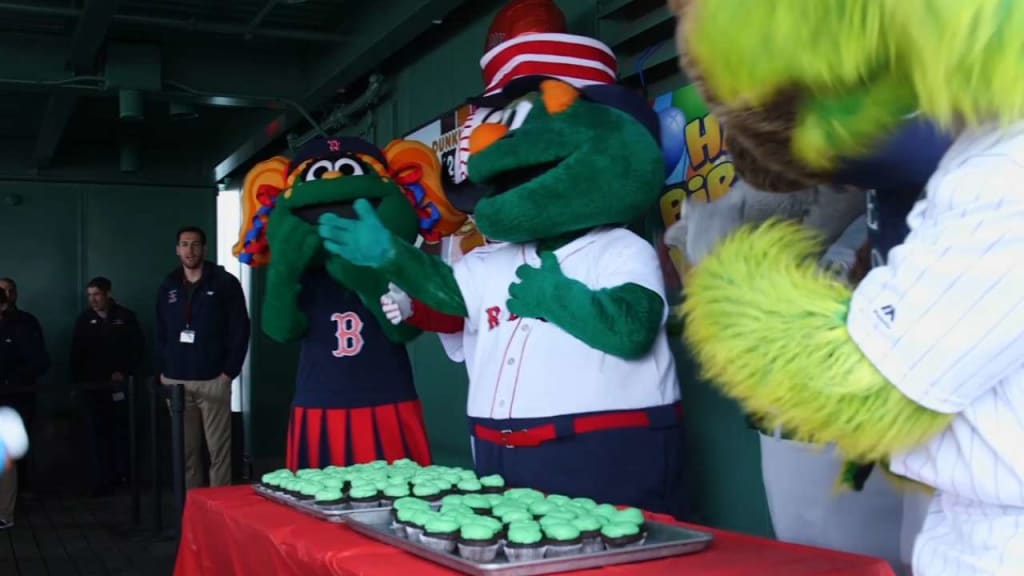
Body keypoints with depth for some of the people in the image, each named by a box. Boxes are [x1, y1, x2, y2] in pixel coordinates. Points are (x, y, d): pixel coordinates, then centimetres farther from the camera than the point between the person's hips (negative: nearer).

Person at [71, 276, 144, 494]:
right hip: (93, 384, 2)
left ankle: (123, 473, 9)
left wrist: (125, 372, -10)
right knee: (99, 429, 0)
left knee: (121, 428, 0)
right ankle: (102, 478, 1)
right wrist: (76, 380, 2)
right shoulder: (84, 320, 8)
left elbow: (136, 348, 0)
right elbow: (76, 353, 10)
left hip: (119, 383, -2)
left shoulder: (125, 317, 1)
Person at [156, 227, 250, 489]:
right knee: (186, 451, 7)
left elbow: (240, 330, -3)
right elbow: (161, 333, 17)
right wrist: (162, 371, 8)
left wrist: (229, 371, -8)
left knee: (218, 450, -3)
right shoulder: (168, 287, 13)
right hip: (176, 382, 4)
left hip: (212, 380, -4)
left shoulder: (225, 283, -1)